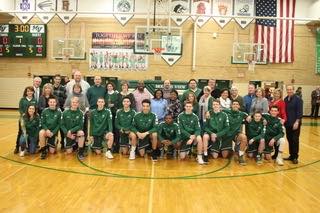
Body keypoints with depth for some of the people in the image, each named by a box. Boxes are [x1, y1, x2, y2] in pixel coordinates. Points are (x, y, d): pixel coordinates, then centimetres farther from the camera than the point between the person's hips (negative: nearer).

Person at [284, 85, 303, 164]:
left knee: (295, 140, -1)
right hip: (288, 123, 6)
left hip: (295, 123, -5)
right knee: (289, 139, 10)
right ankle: (291, 155, 20)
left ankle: (295, 157, 8)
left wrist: (297, 122, -19)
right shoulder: (285, 99, 9)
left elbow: (300, 112, -13)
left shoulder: (298, 99, -9)